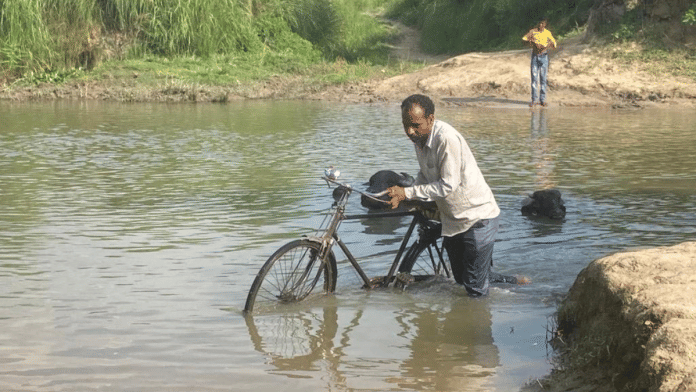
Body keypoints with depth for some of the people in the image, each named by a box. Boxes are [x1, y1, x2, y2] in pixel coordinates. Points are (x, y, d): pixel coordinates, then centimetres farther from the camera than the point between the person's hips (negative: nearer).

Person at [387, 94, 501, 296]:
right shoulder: (420, 136, 0)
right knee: (460, 280, 18)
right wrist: (401, 196, -3)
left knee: (475, 289, -3)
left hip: (478, 217, -9)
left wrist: (407, 193, -23)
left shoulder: (446, 139, -27)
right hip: (452, 219, 9)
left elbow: (448, 185, -27)